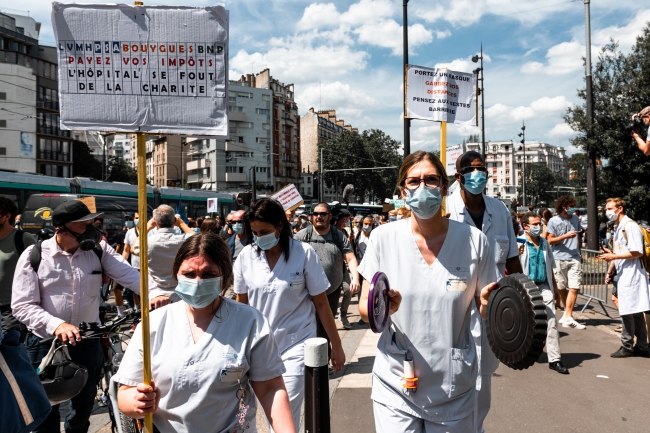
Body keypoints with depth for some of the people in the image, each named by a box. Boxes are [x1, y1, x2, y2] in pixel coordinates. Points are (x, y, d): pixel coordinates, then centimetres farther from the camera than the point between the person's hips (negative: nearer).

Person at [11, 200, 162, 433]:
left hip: (87, 341, 3)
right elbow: (22, 306, -15)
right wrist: (57, 325, -31)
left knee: (85, 402, 21)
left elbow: (129, 274, -15)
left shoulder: (98, 250, -5)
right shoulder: (34, 255, -11)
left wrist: (153, 293, -35)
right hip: (45, 341, -2)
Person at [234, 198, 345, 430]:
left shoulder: (304, 253, -11)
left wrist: (336, 345, -1)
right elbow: (241, 303, 9)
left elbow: (321, 302, -5)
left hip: (296, 346, -3)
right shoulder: (246, 256, -3)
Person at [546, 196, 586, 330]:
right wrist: (566, 236, -17)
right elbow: (550, 240, -5)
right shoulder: (554, 221, -3)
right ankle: (567, 312, 29)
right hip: (559, 258, -2)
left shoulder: (575, 218, 11)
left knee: (575, 287, -9)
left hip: (575, 258, 3)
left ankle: (568, 317, -8)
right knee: (562, 288, 10)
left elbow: (578, 237, 21)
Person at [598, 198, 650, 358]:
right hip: (623, 275, 9)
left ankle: (627, 347, 3)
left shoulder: (630, 225, -12)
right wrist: (610, 271, 17)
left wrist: (613, 256, -18)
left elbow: (637, 252, -19)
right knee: (635, 312, 12)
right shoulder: (618, 228, 17)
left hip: (631, 275, -9)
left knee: (628, 311, -5)